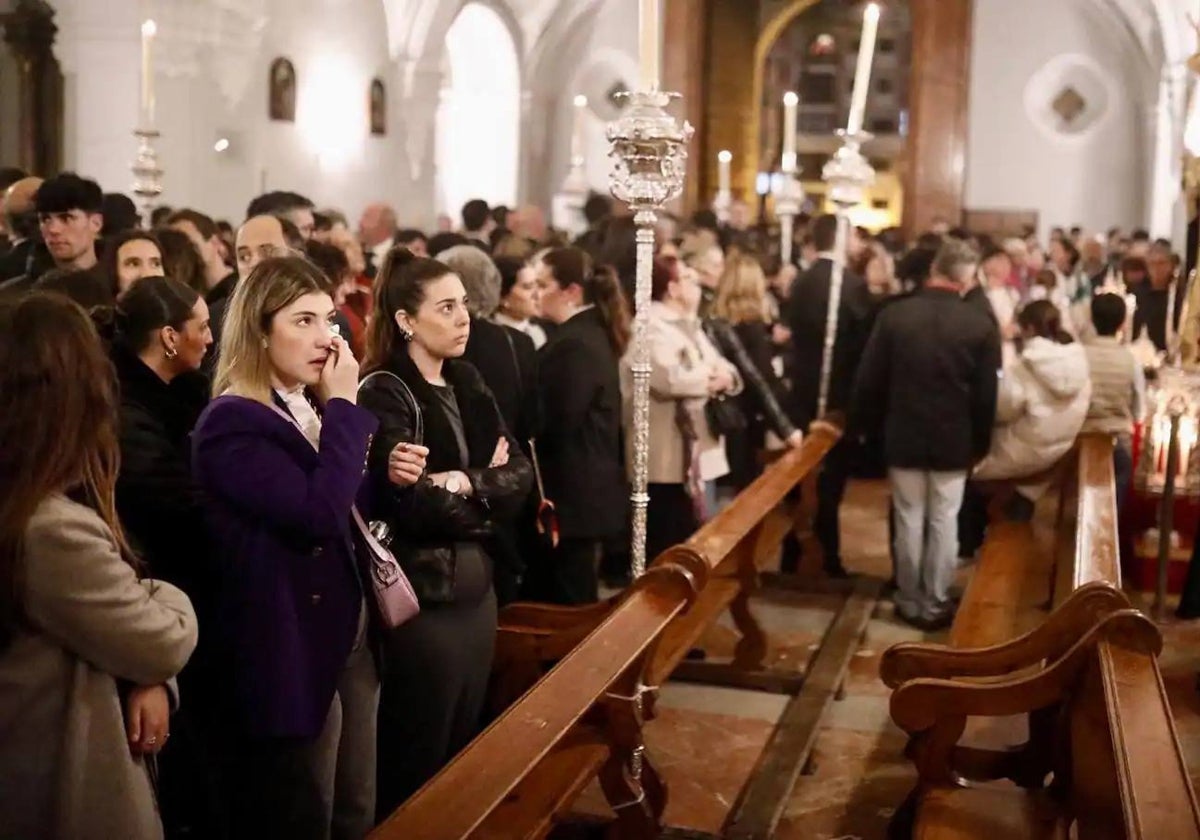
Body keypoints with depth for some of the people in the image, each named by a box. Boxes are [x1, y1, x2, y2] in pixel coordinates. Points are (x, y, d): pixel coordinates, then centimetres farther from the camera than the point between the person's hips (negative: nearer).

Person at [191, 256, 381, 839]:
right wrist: (343, 407, -21)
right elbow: (319, 513, -29)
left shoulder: (317, 408, 11)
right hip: (290, 652, -8)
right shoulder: (232, 424, -17)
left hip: (352, 634, 9)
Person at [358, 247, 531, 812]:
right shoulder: (383, 395, -15)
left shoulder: (467, 383, 8)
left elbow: (520, 473, 1)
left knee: (465, 747, 19)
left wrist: (463, 483, -16)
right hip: (424, 595, -7)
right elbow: (411, 507, -23)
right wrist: (486, 489, -9)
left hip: (477, 584, 7)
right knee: (419, 760, 8)